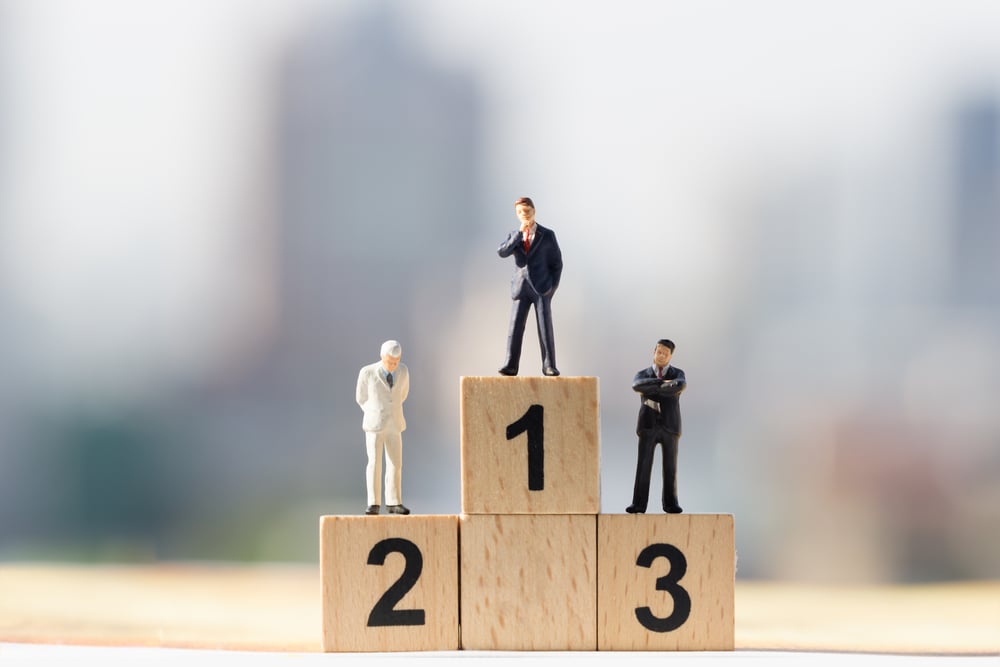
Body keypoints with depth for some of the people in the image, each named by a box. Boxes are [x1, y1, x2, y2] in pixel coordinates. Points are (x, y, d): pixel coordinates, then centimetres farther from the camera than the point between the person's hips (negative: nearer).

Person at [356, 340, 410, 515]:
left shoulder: (403, 370, -3)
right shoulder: (367, 372, -14)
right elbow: (362, 399, 2)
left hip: (394, 426, 3)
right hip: (374, 426, -3)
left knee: (395, 464, 5)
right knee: (374, 464, -7)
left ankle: (393, 503, 16)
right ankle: (374, 505, 1)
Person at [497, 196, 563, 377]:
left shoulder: (547, 235, 2)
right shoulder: (514, 236, 10)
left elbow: (557, 262, 4)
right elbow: (502, 252, -9)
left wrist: (554, 286, -5)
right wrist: (520, 233, -13)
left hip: (542, 288, -2)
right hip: (521, 288, 2)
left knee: (545, 328, -7)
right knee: (515, 328, -7)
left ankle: (549, 366, -5)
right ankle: (510, 366, -9)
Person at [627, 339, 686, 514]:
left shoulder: (678, 374, 8)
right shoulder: (642, 375, 10)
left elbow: (680, 386, -18)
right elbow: (637, 386, -16)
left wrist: (653, 391, -18)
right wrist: (662, 383, -22)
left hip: (669, 426, 0)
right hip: (648, 426, 0)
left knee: (670, 467, 0)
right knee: (643, 465, -8)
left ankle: (670, 504, 9)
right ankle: (638, 504, -9)